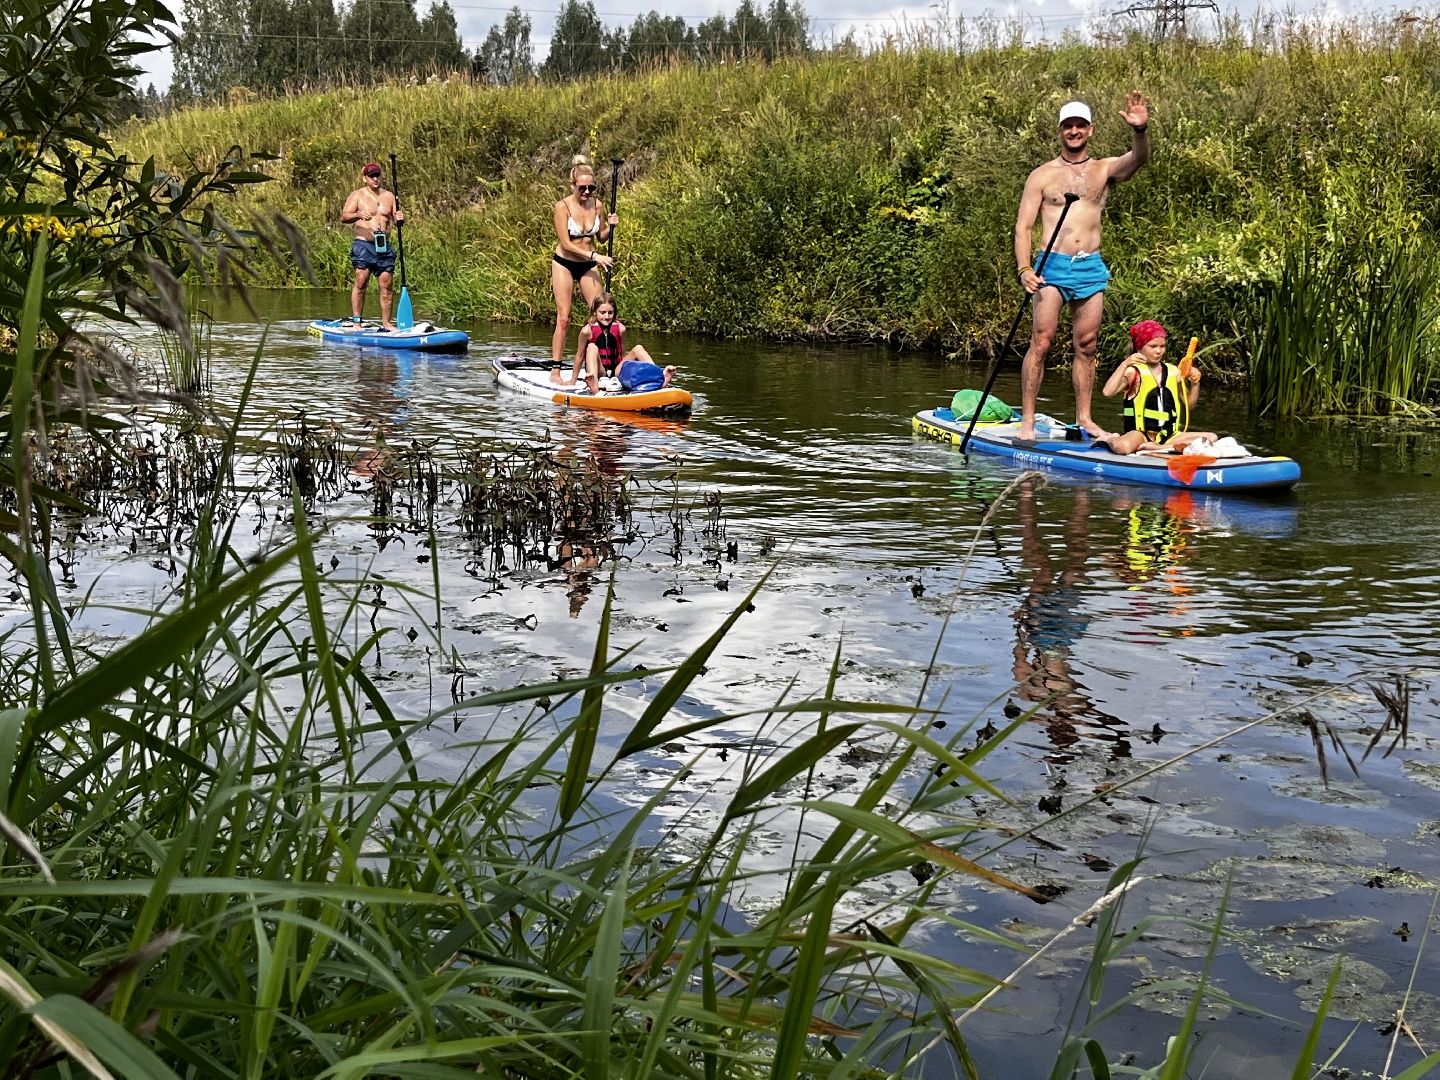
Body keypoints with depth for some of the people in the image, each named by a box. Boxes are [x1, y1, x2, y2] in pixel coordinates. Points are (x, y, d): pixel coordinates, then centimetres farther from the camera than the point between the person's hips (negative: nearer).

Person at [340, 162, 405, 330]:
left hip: (385, 246, 4)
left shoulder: (389, 196, 15)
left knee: (386, 286, 1)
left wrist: (399, 218, -10)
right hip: (364, 245, -4)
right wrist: (358, 215, -25)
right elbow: (343, 216, -6)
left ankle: (386, 322, 6)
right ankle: (356, 321, -10)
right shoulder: (357, 195, 3)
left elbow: (395, 220, 15)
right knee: (360, 283, -12)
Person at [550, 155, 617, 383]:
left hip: (588, 266, 4)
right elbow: (566, 244, -18)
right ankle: (555, 369, -2)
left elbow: (601, 238, 10)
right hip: (564, 264, -4)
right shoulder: (563, 206, -15)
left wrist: (610, 227, -10)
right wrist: (594, 256, -21)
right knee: (563, 318, -7)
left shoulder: (596, 204, -2)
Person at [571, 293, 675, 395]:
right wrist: (573, 380, 5)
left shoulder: (620, 328, -2)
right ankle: (594, 383, -58)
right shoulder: (587, 330, -9)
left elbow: (622, 354, 8)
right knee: (592, 347, -30)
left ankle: (660, 375, -36)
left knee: (638, 349, -12)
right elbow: (580, 356, 0)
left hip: (616, 371, 3)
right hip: (598, 371, -3)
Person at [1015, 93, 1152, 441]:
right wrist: (1024, 269, -14)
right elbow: (1023, 227, 1)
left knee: (1086, 346, 6)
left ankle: (1084, 418, 14)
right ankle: (1027, 419, -8)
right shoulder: (1042, 175, 5)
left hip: (1091, 268, 3)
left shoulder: (1105, 170, 11)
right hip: (1053, 266, -3)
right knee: (1041, 341, -10)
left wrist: (1140, 130, -33)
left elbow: (1138, 158, -10)